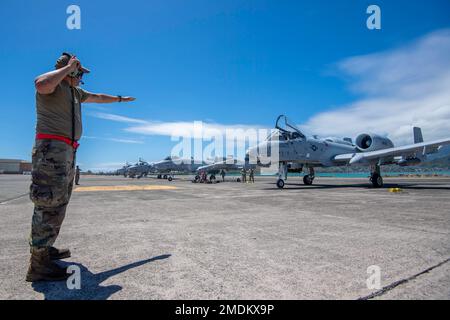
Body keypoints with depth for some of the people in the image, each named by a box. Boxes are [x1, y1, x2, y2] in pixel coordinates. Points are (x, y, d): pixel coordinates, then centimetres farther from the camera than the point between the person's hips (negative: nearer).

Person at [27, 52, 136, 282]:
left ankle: (44, 249, 22)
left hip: (67, 152, 10)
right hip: (52, 148, -10)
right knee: (50, 203, -13)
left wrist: (120, 99, 49)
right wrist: (69, 67, -12)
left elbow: (98, 98, 38)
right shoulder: (54, 84, -2)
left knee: (58, 203, 12)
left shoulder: (75, 91, 24)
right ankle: (38, 265, -8)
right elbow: (41, 83, -27)